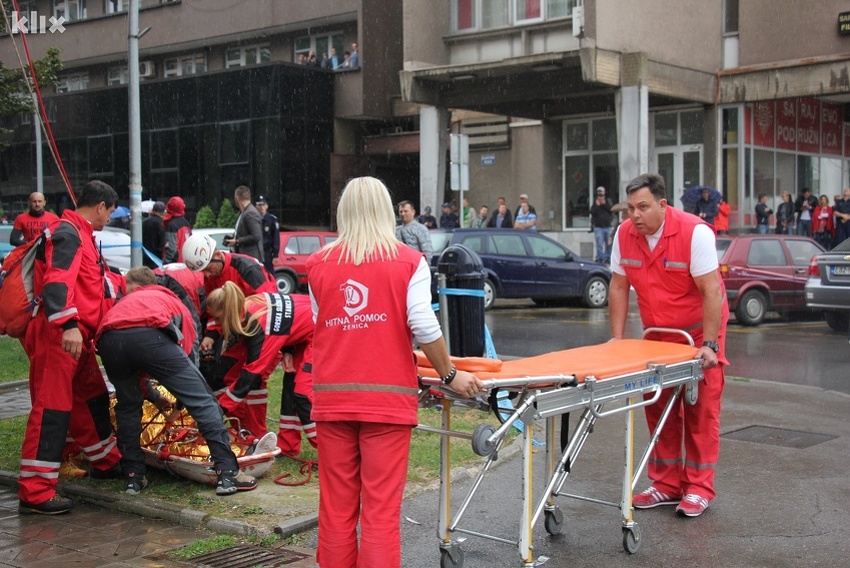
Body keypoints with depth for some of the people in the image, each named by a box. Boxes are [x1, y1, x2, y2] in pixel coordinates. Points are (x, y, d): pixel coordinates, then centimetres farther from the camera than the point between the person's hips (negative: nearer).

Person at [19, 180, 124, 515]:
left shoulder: (83, 235, 21)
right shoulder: (67, 232, -11)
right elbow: (56, 281, -24)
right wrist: (68, 325, -34)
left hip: (78, 336, 11)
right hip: (58, 334, -11)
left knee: (93, 397, 21)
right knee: (52, 408, -10)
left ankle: (107, 462, 37)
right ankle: (35, 492, -9)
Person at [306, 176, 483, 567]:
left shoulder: (318, 264, 5)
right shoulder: (408, 262, -1)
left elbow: (321, 325, 10)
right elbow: (424, 327, -10)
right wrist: (450, 376, 3)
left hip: (332, 398, 2)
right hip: (386, 397, -2)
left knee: (336, 508, 9)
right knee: (381, 512, 1)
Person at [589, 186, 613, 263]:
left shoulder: (608, 201, 11)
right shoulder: (595, 202, 7)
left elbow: (612, 209, -6)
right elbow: (592, 212, -5)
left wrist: (604, 204, -11)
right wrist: (597, 205, -14)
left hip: (608, 227, 2)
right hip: (598, 227, -2)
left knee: (609, 244, 4)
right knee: (599, 244, -9)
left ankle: (608, 258, 12)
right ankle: (600, 258, -9)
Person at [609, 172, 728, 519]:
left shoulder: (695, 232, -23)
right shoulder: (625, 234, -9)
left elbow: (711, 290, -24)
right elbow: (619, 286, -1)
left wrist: (709, 345, -27)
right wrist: (617, 338, -4)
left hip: (698, 330, -5)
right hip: (656, 333, 5)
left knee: (701, 409, -3)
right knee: (658, 407, 6)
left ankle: (698, 489, 5)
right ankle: (666, 484, 16)